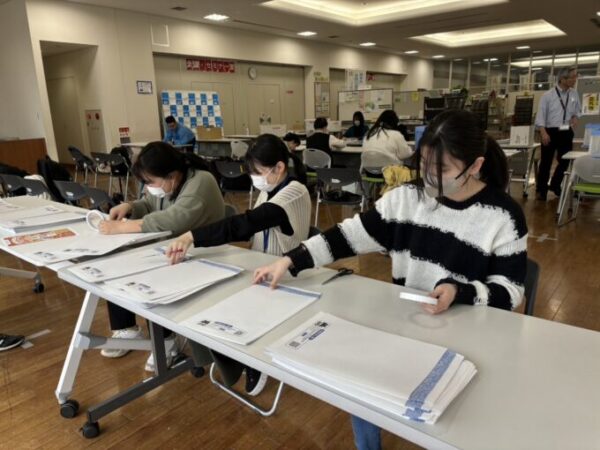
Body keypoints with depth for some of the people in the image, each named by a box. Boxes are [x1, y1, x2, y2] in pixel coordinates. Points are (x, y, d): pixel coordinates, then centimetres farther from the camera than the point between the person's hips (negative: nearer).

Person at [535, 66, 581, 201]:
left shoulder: (574, 94, 6)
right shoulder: (548, 95, -8)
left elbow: (578, 110, 19)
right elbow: (540, 115, -9)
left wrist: (575, 117, -4)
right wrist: (543, 133, -20)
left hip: (566, 133, 5)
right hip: (550, 132, -4)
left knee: (565, 161, 10)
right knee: (546, 162, 1)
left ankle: (555, 185, 31)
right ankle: (541, 190, 12)